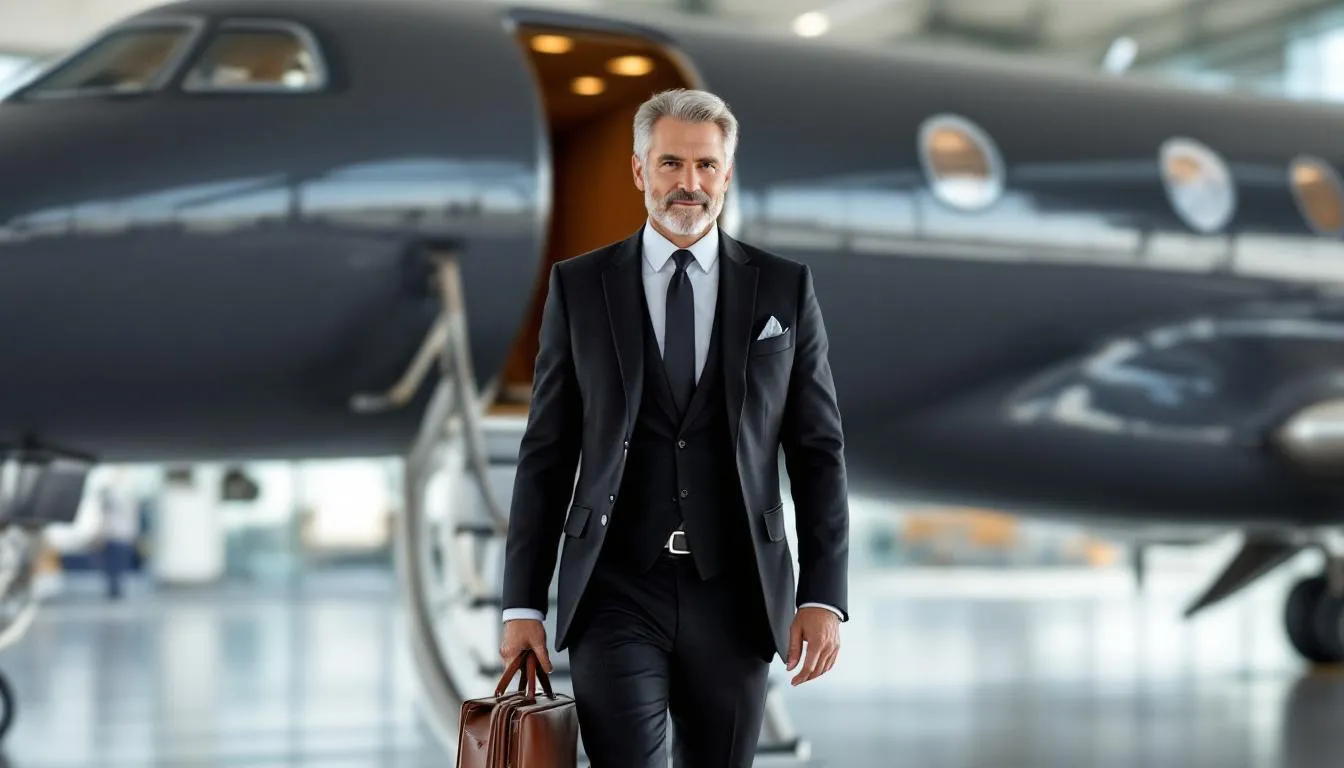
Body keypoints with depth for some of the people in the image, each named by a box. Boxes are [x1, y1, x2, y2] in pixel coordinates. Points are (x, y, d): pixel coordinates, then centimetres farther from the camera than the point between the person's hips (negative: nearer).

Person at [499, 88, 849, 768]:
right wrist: (523, 605, 0)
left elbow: (818, 450, 5)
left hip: (734, 594, 1)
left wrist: (823, 596, -4)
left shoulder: (784, 288, 5)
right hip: (616, 591, -1)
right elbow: (547, 454, 4)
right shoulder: (578, 286, 4)